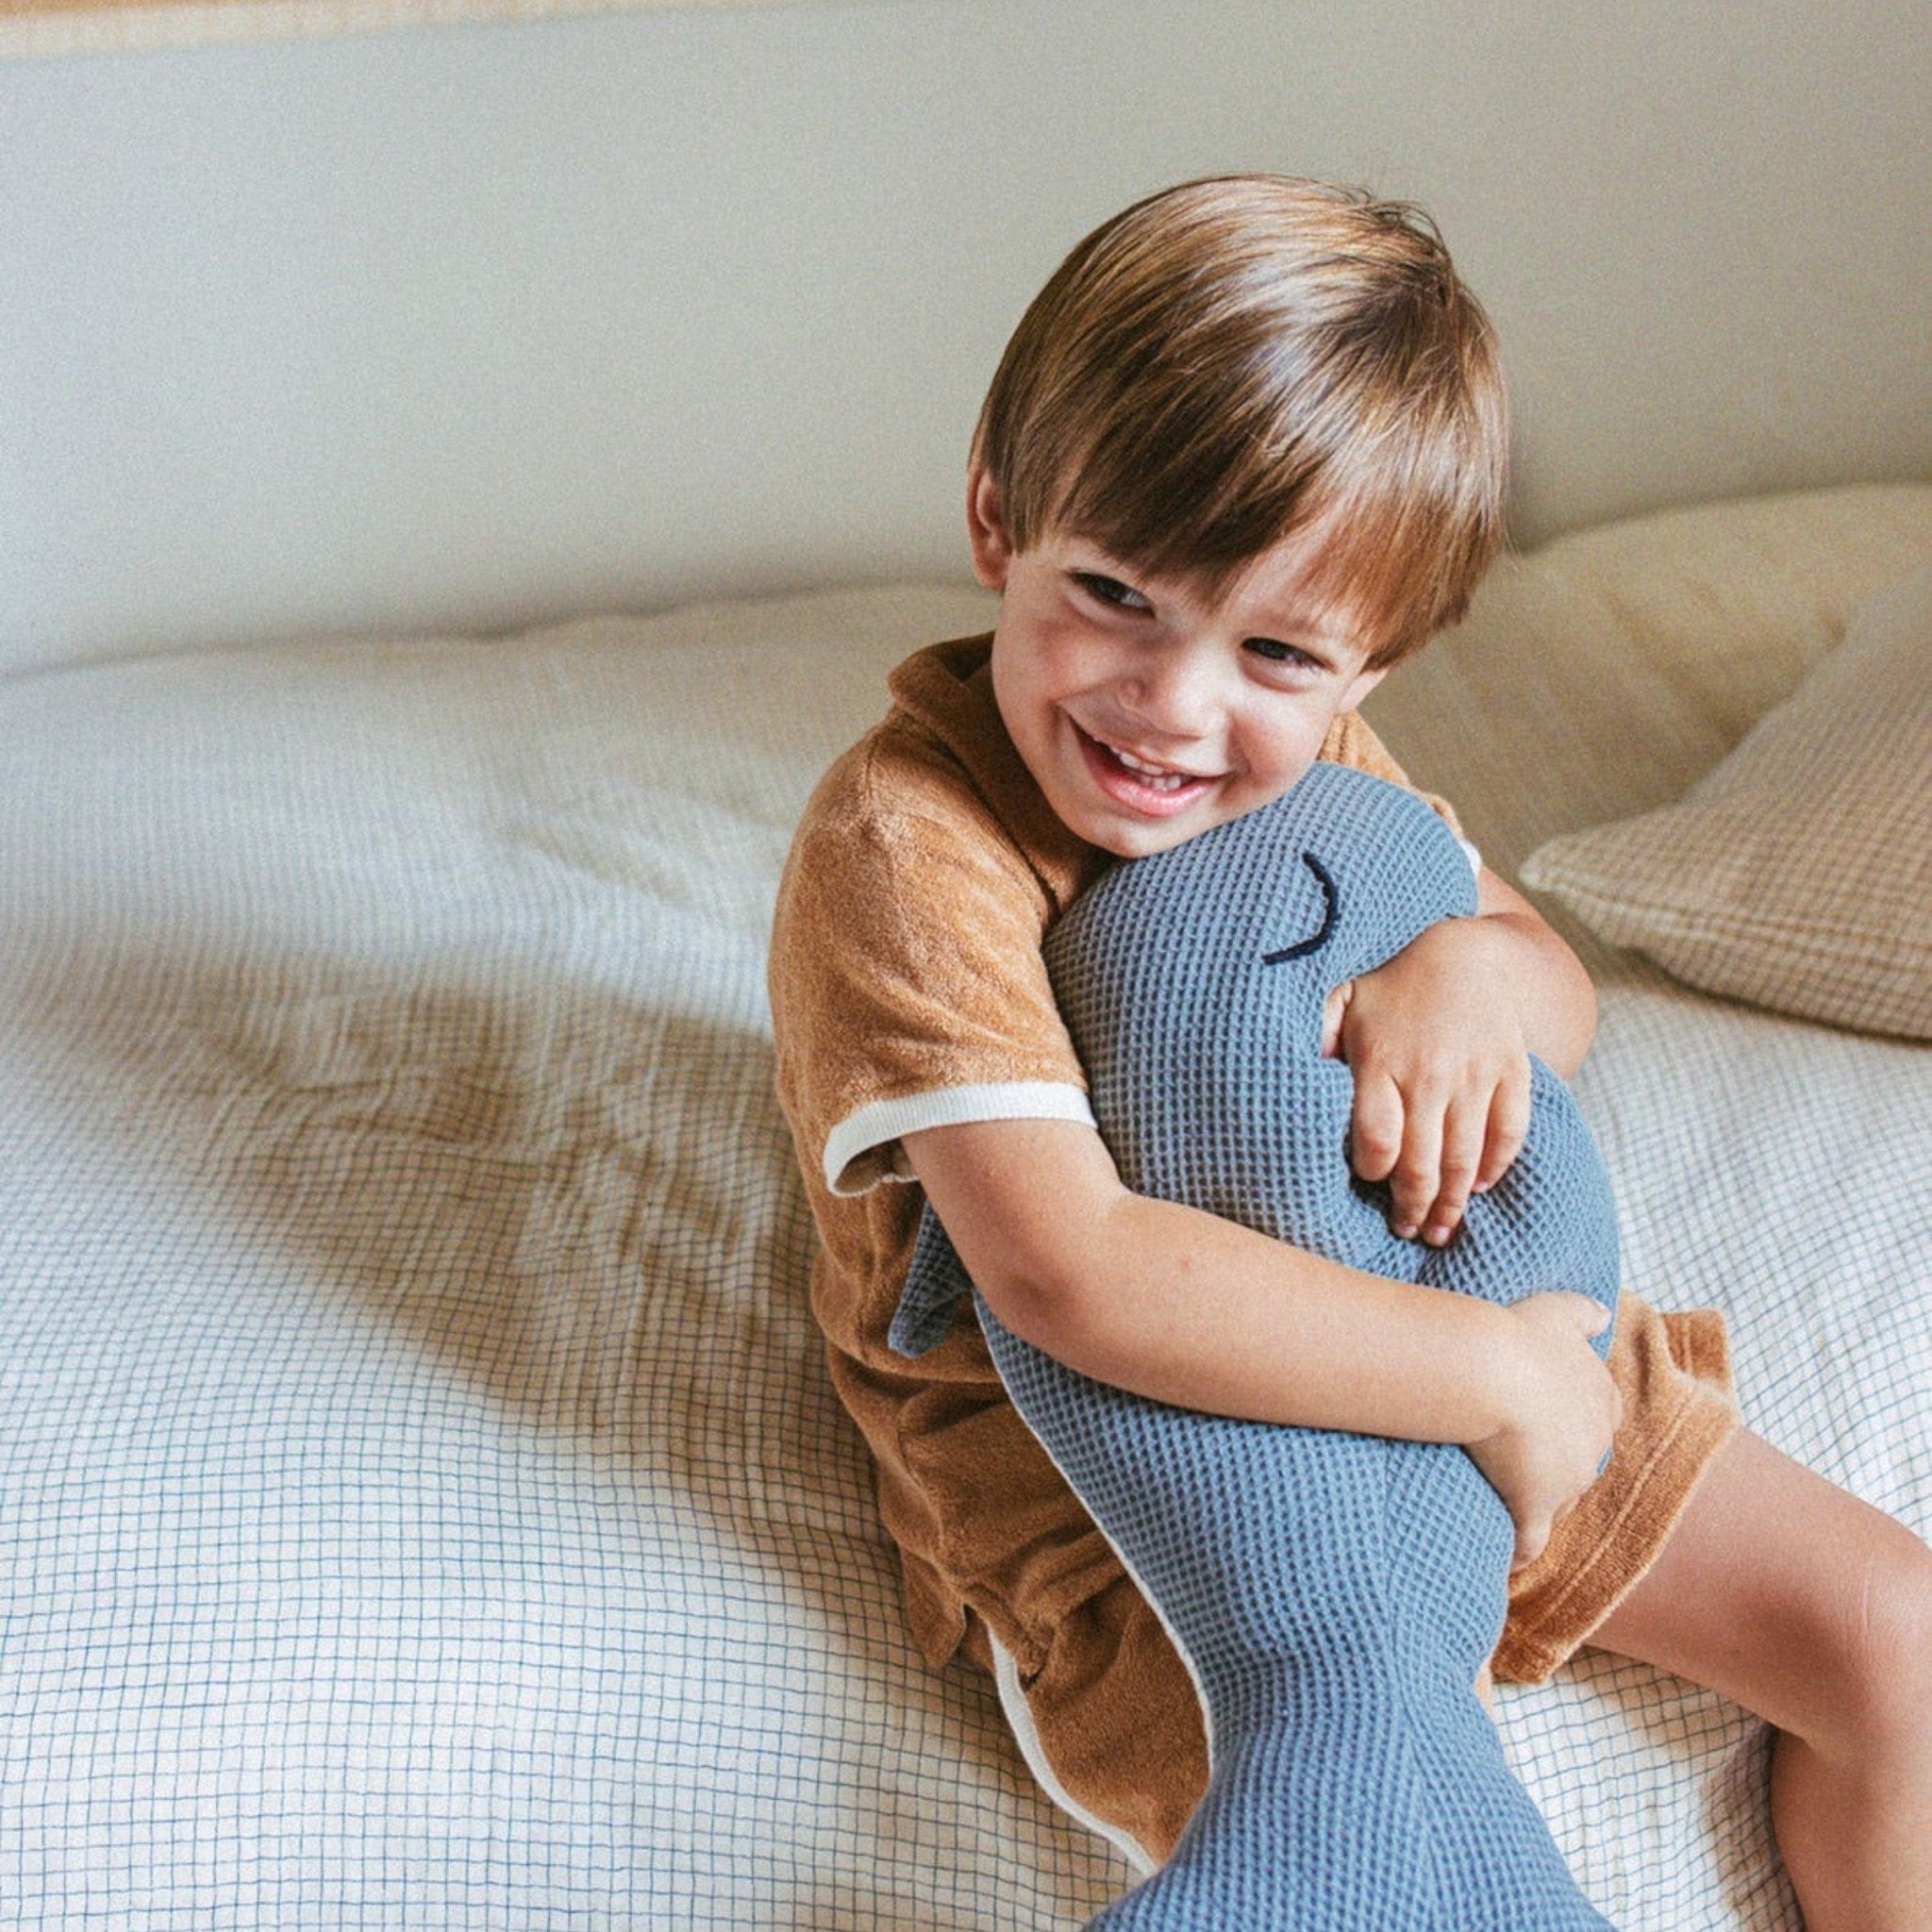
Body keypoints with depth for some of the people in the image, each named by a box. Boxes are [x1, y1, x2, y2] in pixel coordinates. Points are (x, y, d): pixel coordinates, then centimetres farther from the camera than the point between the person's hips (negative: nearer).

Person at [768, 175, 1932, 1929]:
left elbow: (1563, 992, 7)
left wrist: (1473, 965, -19)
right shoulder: (906, 845, -26)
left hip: (1457, 1372, 7)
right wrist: (1501, 1374, -29)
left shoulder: (1308, 755, -2)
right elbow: (1071, 1275, -34)